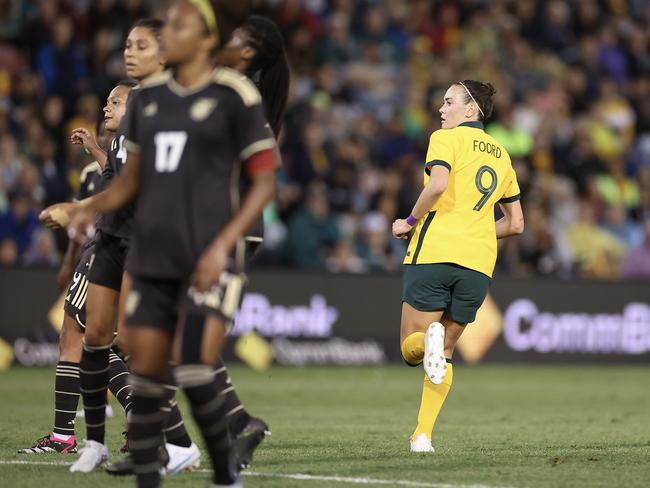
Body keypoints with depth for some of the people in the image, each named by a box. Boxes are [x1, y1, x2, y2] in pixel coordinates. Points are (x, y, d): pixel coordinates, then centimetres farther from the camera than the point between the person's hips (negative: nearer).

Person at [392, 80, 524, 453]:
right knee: (444, 354, 16)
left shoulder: (446, 138, 1)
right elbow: (516, 224, 21)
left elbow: (438, 185, -18)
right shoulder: (500, 154, 20)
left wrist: (410, 222, -5)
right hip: (479, 263, 5)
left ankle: (428, 338, -31)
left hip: (435, 252, -5)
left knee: (411, 349, 4)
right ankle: (423, 435, 4)